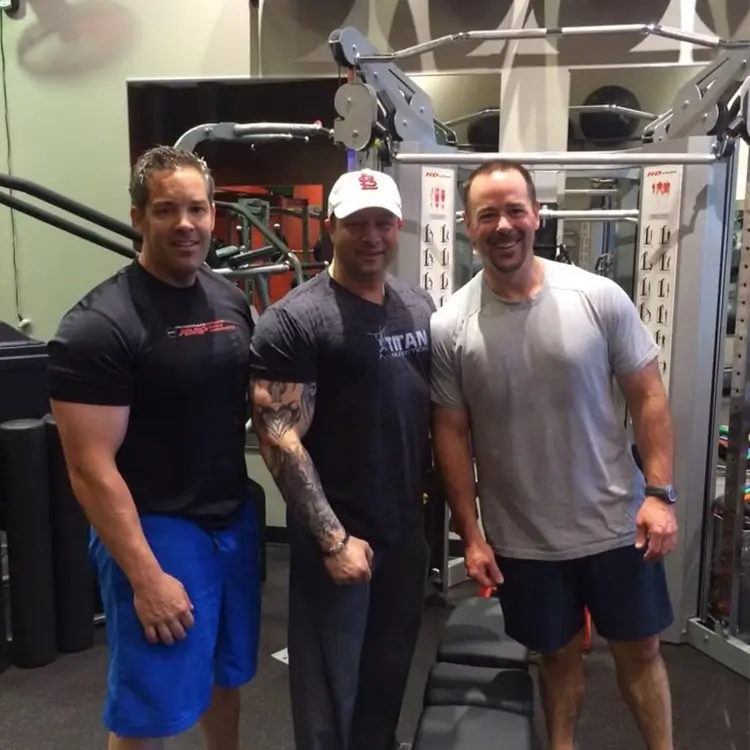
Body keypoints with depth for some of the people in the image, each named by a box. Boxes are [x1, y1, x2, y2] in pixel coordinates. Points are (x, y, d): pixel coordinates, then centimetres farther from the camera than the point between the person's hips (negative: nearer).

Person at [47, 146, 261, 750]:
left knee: (226, 676, 23)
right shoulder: (99, 324, -17)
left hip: (235, 519, 7)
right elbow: (91, 468, -19)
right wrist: (146, 578, -20)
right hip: (155, 531, -6)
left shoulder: (231, 301, 5)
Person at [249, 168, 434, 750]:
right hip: (338, 534, -6)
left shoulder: (420, 307, 6)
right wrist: (333, 538, -19)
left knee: (391, 669, 22)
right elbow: (280, 440, -18)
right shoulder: (294, 320, -14)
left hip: (408, 527, 6)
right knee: (331, 686, 9)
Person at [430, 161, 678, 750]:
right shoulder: (449, 328, -10)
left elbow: (648, 396, -3)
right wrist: (472, 535, -3)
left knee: (639, 650, 18)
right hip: (522, 540, 0)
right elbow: (452, 434, -4)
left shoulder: (601, 298, -9)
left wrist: (659, 492, -10)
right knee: (559, 654, 18)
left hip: (616, 525, 1)